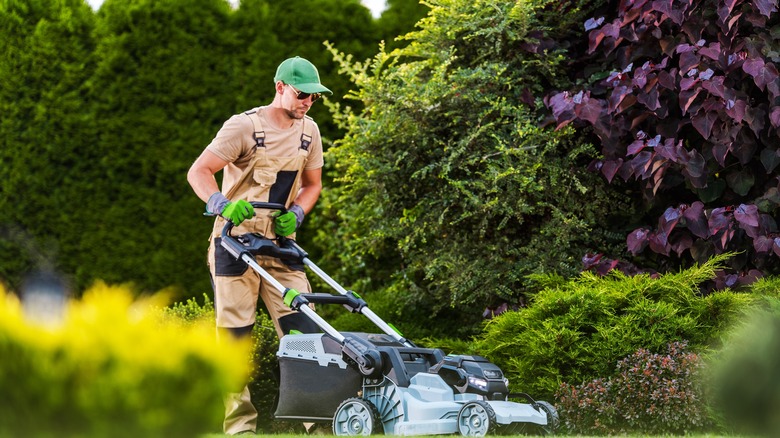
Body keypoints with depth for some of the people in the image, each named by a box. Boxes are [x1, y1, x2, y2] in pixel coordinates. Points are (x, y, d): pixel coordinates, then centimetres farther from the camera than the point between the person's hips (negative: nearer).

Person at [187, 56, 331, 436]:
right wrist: (223, 205, -34)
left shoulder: (308, 132, 8)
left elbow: (312, 184, 19)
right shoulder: (244, 126, -11)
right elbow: (198, 172, -16)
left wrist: (296, 214, -2)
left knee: (303, 329, -5)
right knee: (235, 335, -3)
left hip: (280, 244, 5)